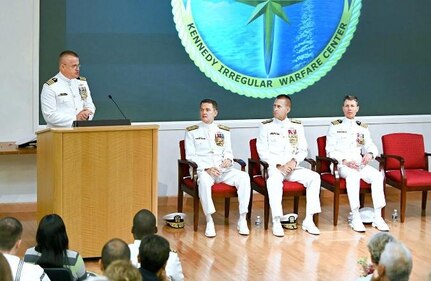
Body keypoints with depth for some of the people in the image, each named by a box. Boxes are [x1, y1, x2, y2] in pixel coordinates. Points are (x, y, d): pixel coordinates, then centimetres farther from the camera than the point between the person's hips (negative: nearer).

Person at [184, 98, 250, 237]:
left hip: (223, 170, 3)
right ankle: (209, 222, -36)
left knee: (244, 176, -27)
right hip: (203, 170, -3)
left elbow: (228, 151, 15)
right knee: (204, 180, -40)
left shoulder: (224, 131, 18)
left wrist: (228, 159, -11)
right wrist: (207, 168, -15)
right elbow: (190, 156, 1)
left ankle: (242, 220, -25)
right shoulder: (192, 132, 8)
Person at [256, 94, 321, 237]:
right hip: (273, 166, -3)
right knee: (274, 179, -38)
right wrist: (278, 165, -14)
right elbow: (262, 151, -2)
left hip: (292, 167, 3)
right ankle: (276, 222, -38)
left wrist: (294, 161, -11)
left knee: (314, 177, -22)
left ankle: (308, 220, -22)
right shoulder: (266, 126, 5)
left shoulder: (297, 126, 14)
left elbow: (303, 150, 10)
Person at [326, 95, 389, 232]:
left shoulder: (362, 128, 20)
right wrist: (345, 161, -16)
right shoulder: (335, 126, 8)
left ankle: (378, 217, -27)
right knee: (353, 175, -38)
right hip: (340, 164, -4)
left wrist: (370, 154, -14)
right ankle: (355, 217, -40)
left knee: (377, 175, -27)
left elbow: (371, 146, 12)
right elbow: (330, 150, 0)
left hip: (359, 163, 4)